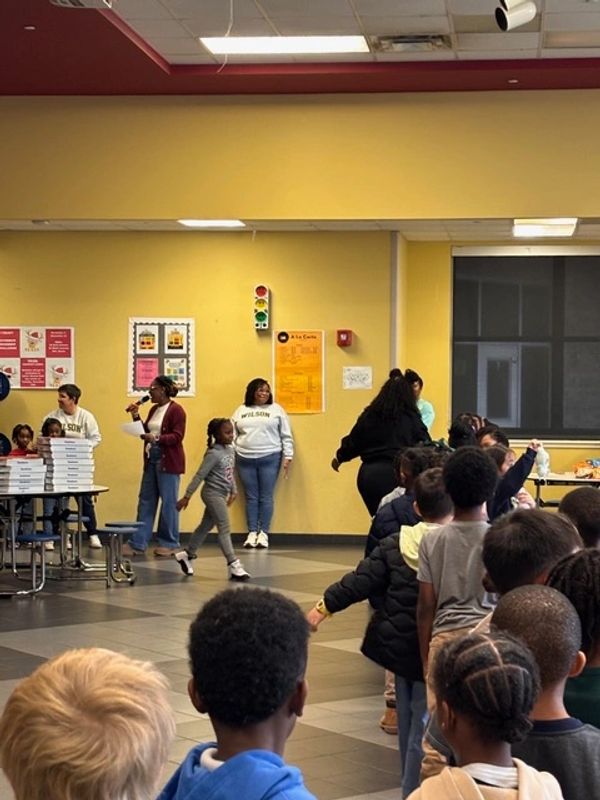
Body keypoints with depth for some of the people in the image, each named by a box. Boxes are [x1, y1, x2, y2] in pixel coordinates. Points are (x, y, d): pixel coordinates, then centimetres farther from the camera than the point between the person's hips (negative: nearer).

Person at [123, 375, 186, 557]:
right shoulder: (154, 409, 15)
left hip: (168, 462, -8)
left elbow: (177, 436, -17)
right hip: (151, 459, 8)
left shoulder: (176, 410, -10)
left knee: (168, 503, -1)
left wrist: (157, 438, -27)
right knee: (145, 501, 8)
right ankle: (137, 543, 10)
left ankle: (169, 544, 9)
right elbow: (145, 433, 17)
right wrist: (136, 418, 4)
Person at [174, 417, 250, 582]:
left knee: (206, 526, 17)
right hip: (213, 494, -9)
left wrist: (234, 491, 17)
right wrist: (187, 496, -15)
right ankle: (234, 565, -11)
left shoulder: (230, 450, 6)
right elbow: (200, 475, -17)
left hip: (221, 494, 9)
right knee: (224, 528, -10)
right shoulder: (214, 454, -18)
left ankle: (187, 554, 30)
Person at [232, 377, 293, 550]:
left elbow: (286, 436, 5)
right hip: (245, 459, 2)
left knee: (266, 497, -1)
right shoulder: (241, 411, 11)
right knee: (251, 498, 4)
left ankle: (264, 534, 4)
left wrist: (288, 457, -2)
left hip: (269, 459, -2)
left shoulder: (276, 409, 6)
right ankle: (252, 533, 8)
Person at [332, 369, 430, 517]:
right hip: (396, 474, -3)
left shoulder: (369, 415, 6)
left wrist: (340, 457, 33)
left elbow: (353, 440, 16)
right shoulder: (411, 418, -4)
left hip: (369, 475, 3)